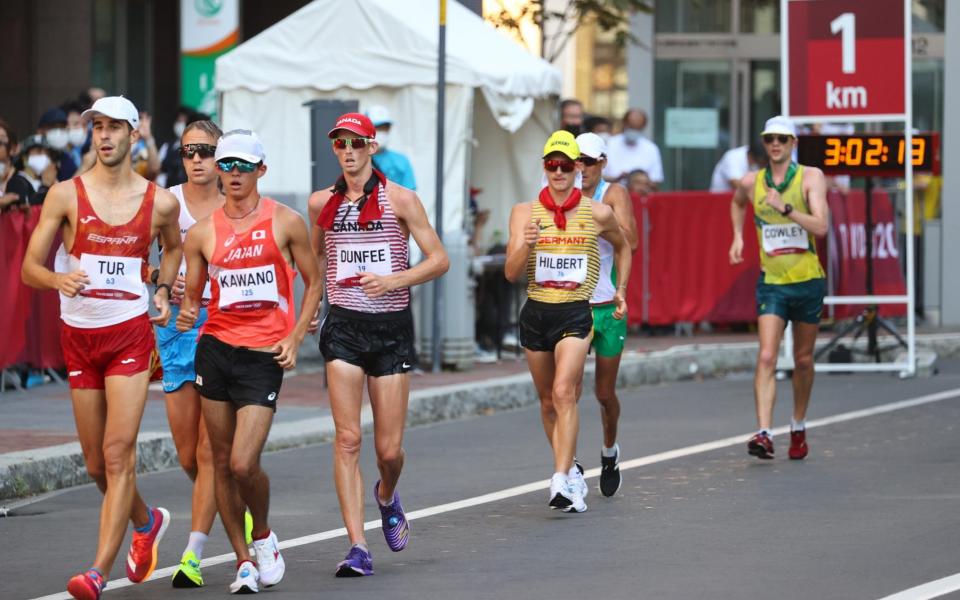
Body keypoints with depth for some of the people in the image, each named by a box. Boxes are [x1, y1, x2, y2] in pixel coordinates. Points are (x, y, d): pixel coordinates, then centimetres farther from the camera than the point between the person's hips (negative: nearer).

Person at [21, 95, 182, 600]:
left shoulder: (160, 203, 2)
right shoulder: (66, 195, -1)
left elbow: (174, 245, 25)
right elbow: (29, 267, -2)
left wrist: (163, 289, 8)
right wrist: (58, 279, -23)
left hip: (130, 335, -2)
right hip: (79, 336, 2)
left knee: (118, 454, -15)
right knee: (96, 464, 10)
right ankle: (146, 522, 40)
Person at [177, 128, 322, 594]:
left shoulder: (286, 223, 0)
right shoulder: (202, 232, 5)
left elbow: (313, 282, 8)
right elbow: (192, 292, 11)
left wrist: (295, 337, -3)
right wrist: (186, 313, -13)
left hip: (265, 355, -3)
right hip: (215, 347, 3)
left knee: (244, 464, -14)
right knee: (221, 463, 5)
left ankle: (263, 536, 15)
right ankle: (244, 560, 18)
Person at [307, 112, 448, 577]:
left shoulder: (399, 200, -3)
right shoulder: (322, 203, 6)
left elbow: (439, 259, -3)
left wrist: (394, 280, -17)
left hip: (391, 327, -1)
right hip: (343, 326, 1)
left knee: (389, 448, 1)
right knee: (347, 438, -10)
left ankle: (386, 496, 37)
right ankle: (358, 547, -11)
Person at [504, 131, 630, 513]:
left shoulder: (597, 214, 0)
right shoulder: (525, 212, 1)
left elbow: (622, 248, 22)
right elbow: (511, 273, -5)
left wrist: (620, 291, 15)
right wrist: (526, 245, -23)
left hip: (576, 313, -3)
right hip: (536, 313, 3)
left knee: (563, 392, -20)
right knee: (548, 400, 12)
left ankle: (561, 482, -25)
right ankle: (570, 470, 32)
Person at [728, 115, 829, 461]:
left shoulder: (810, 177, -6)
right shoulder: (751, 183, 2)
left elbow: (820, 226, -17)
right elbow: (737, 203, 28)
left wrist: (784, 207, -25)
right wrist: (737, 236, 15)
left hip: (807, 281, 0)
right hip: (771, 283, 1)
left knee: (803, 360, 12)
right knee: (766, 358, -15)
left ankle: (798, 427, 32)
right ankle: (764, 434, -22)